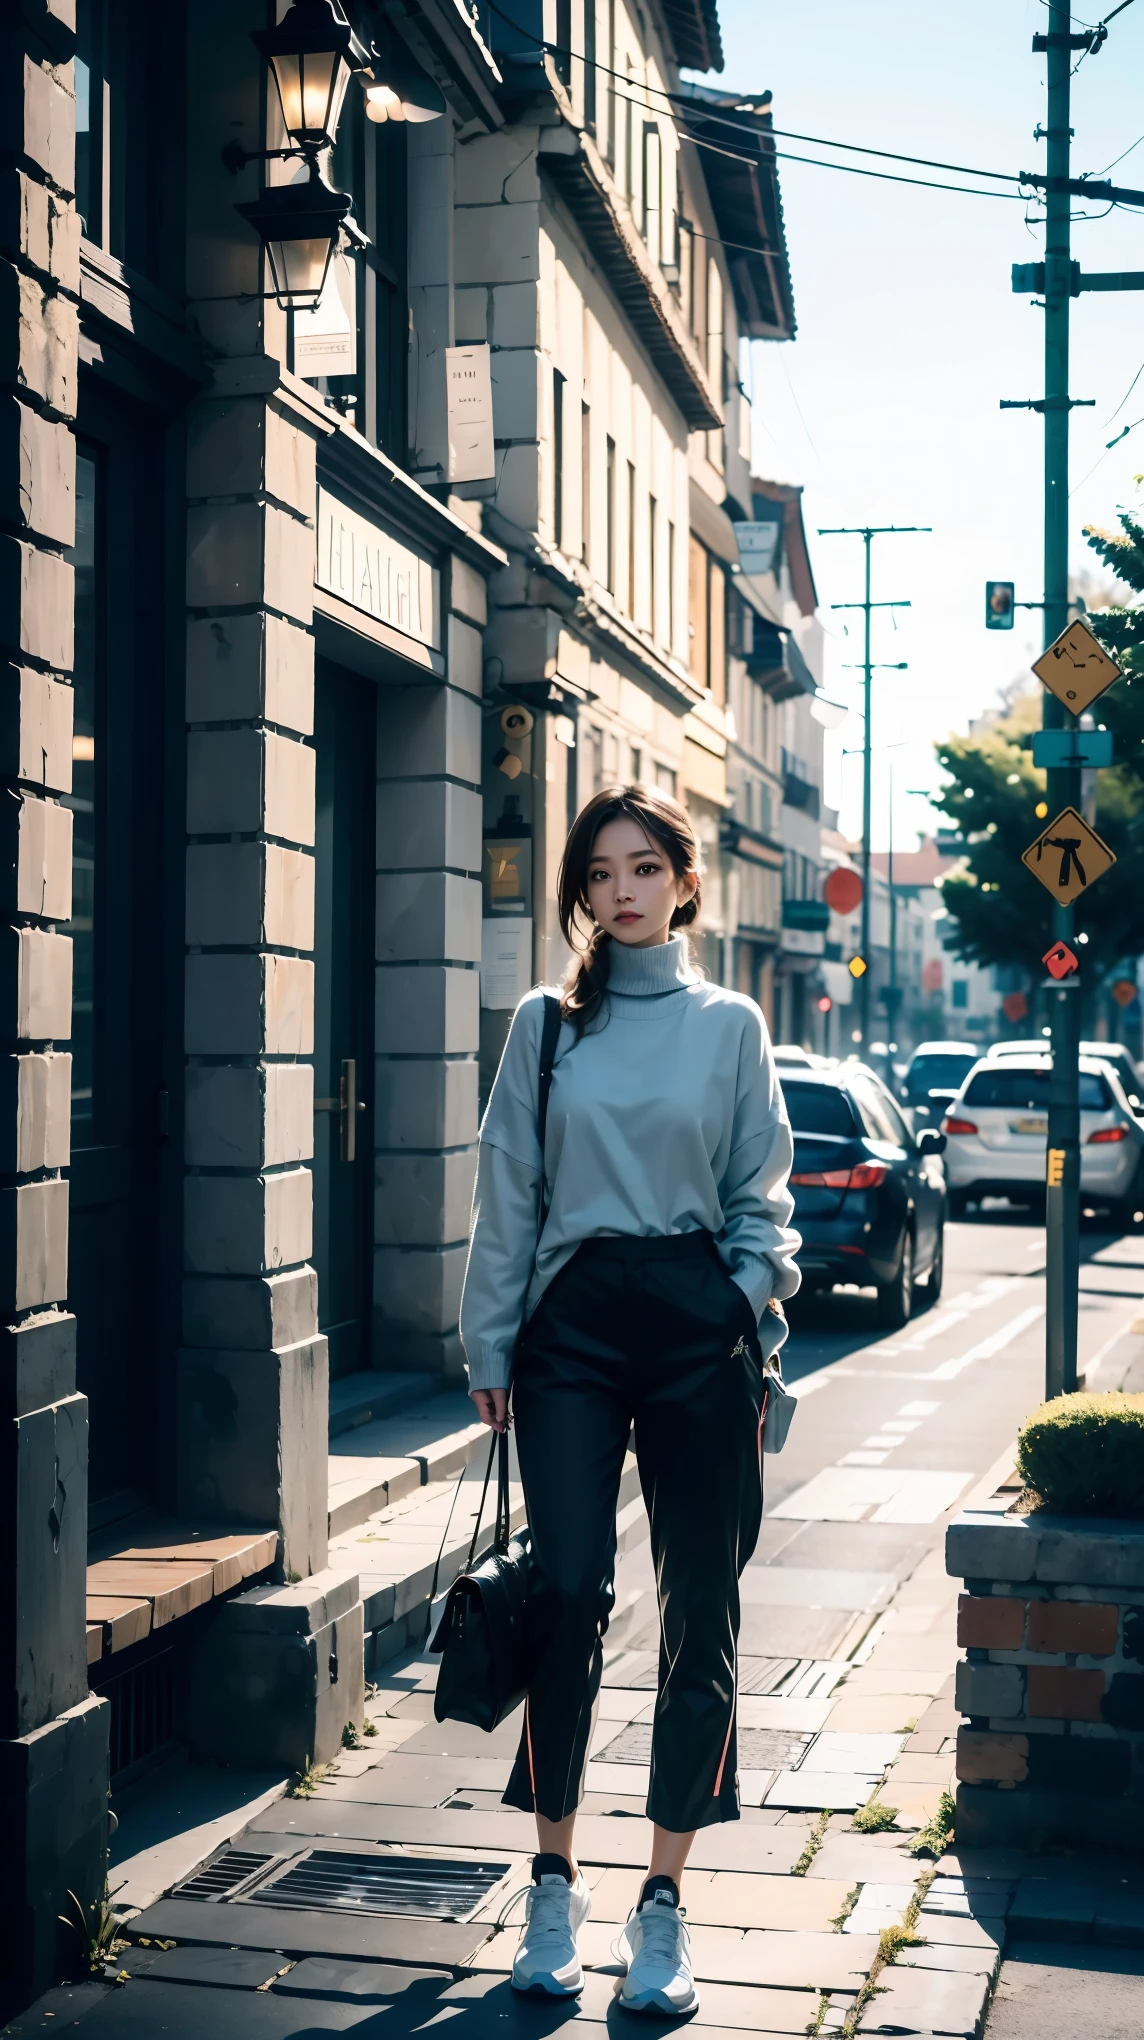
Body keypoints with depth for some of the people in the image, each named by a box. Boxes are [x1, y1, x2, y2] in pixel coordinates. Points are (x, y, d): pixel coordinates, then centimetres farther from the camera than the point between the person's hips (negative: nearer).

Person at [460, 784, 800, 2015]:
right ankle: (554, 1881, 7)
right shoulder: (545, 1026, 8)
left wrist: (751, 1310, -4)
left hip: (697, 1325, 1)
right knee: (569, 1593, -9)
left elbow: (760, 1196, 9)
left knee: (699, 1609, 1)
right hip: (574, 1324, 0)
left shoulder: (729, 1025, 8)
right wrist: (491, 1349, 6)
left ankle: (663, 1901, 11)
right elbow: (507, 1197, 8)